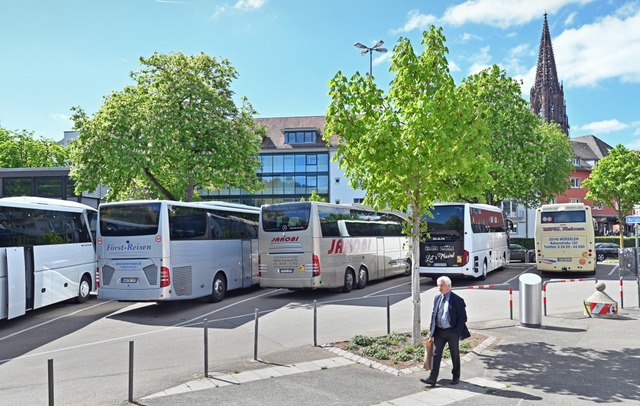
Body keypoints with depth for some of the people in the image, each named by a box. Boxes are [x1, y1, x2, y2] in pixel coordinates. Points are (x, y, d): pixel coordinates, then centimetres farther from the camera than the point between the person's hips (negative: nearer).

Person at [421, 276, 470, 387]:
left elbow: (463, 317, -9)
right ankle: (432, 378, 0)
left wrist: (457, 332, -16)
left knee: (455, 356, 11)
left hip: (452, 332, -4)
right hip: (439, 331, 4)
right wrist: (431, 332, 7)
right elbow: (433, 315, 12)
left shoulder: (457, 300, -11)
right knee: (436, 354, 0)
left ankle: (456, 377, 28)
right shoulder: (437, 298, 6)